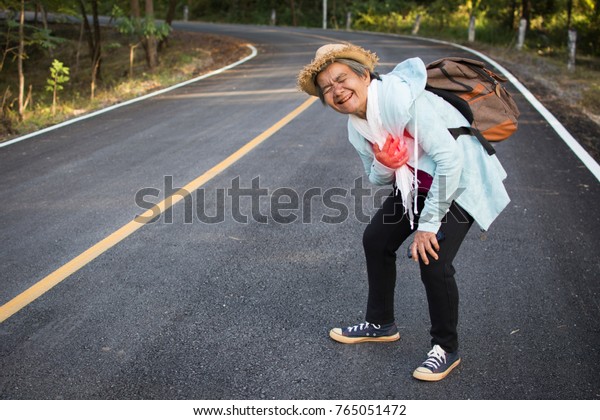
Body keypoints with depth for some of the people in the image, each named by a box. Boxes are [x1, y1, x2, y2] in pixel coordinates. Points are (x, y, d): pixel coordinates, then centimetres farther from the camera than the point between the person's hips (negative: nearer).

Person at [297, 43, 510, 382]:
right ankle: (380, 324, 29)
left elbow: (449, 157, -30)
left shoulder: (400, 98, -28)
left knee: (432, 261, -18)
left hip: (461, 179, -8)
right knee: (376, 239, 9)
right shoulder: (356, 126, -2)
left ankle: (446, 349, 5)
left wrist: (429, 224, -26)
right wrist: (384, 163, -20)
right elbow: (378, 178, 7)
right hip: (417, 181, 9)